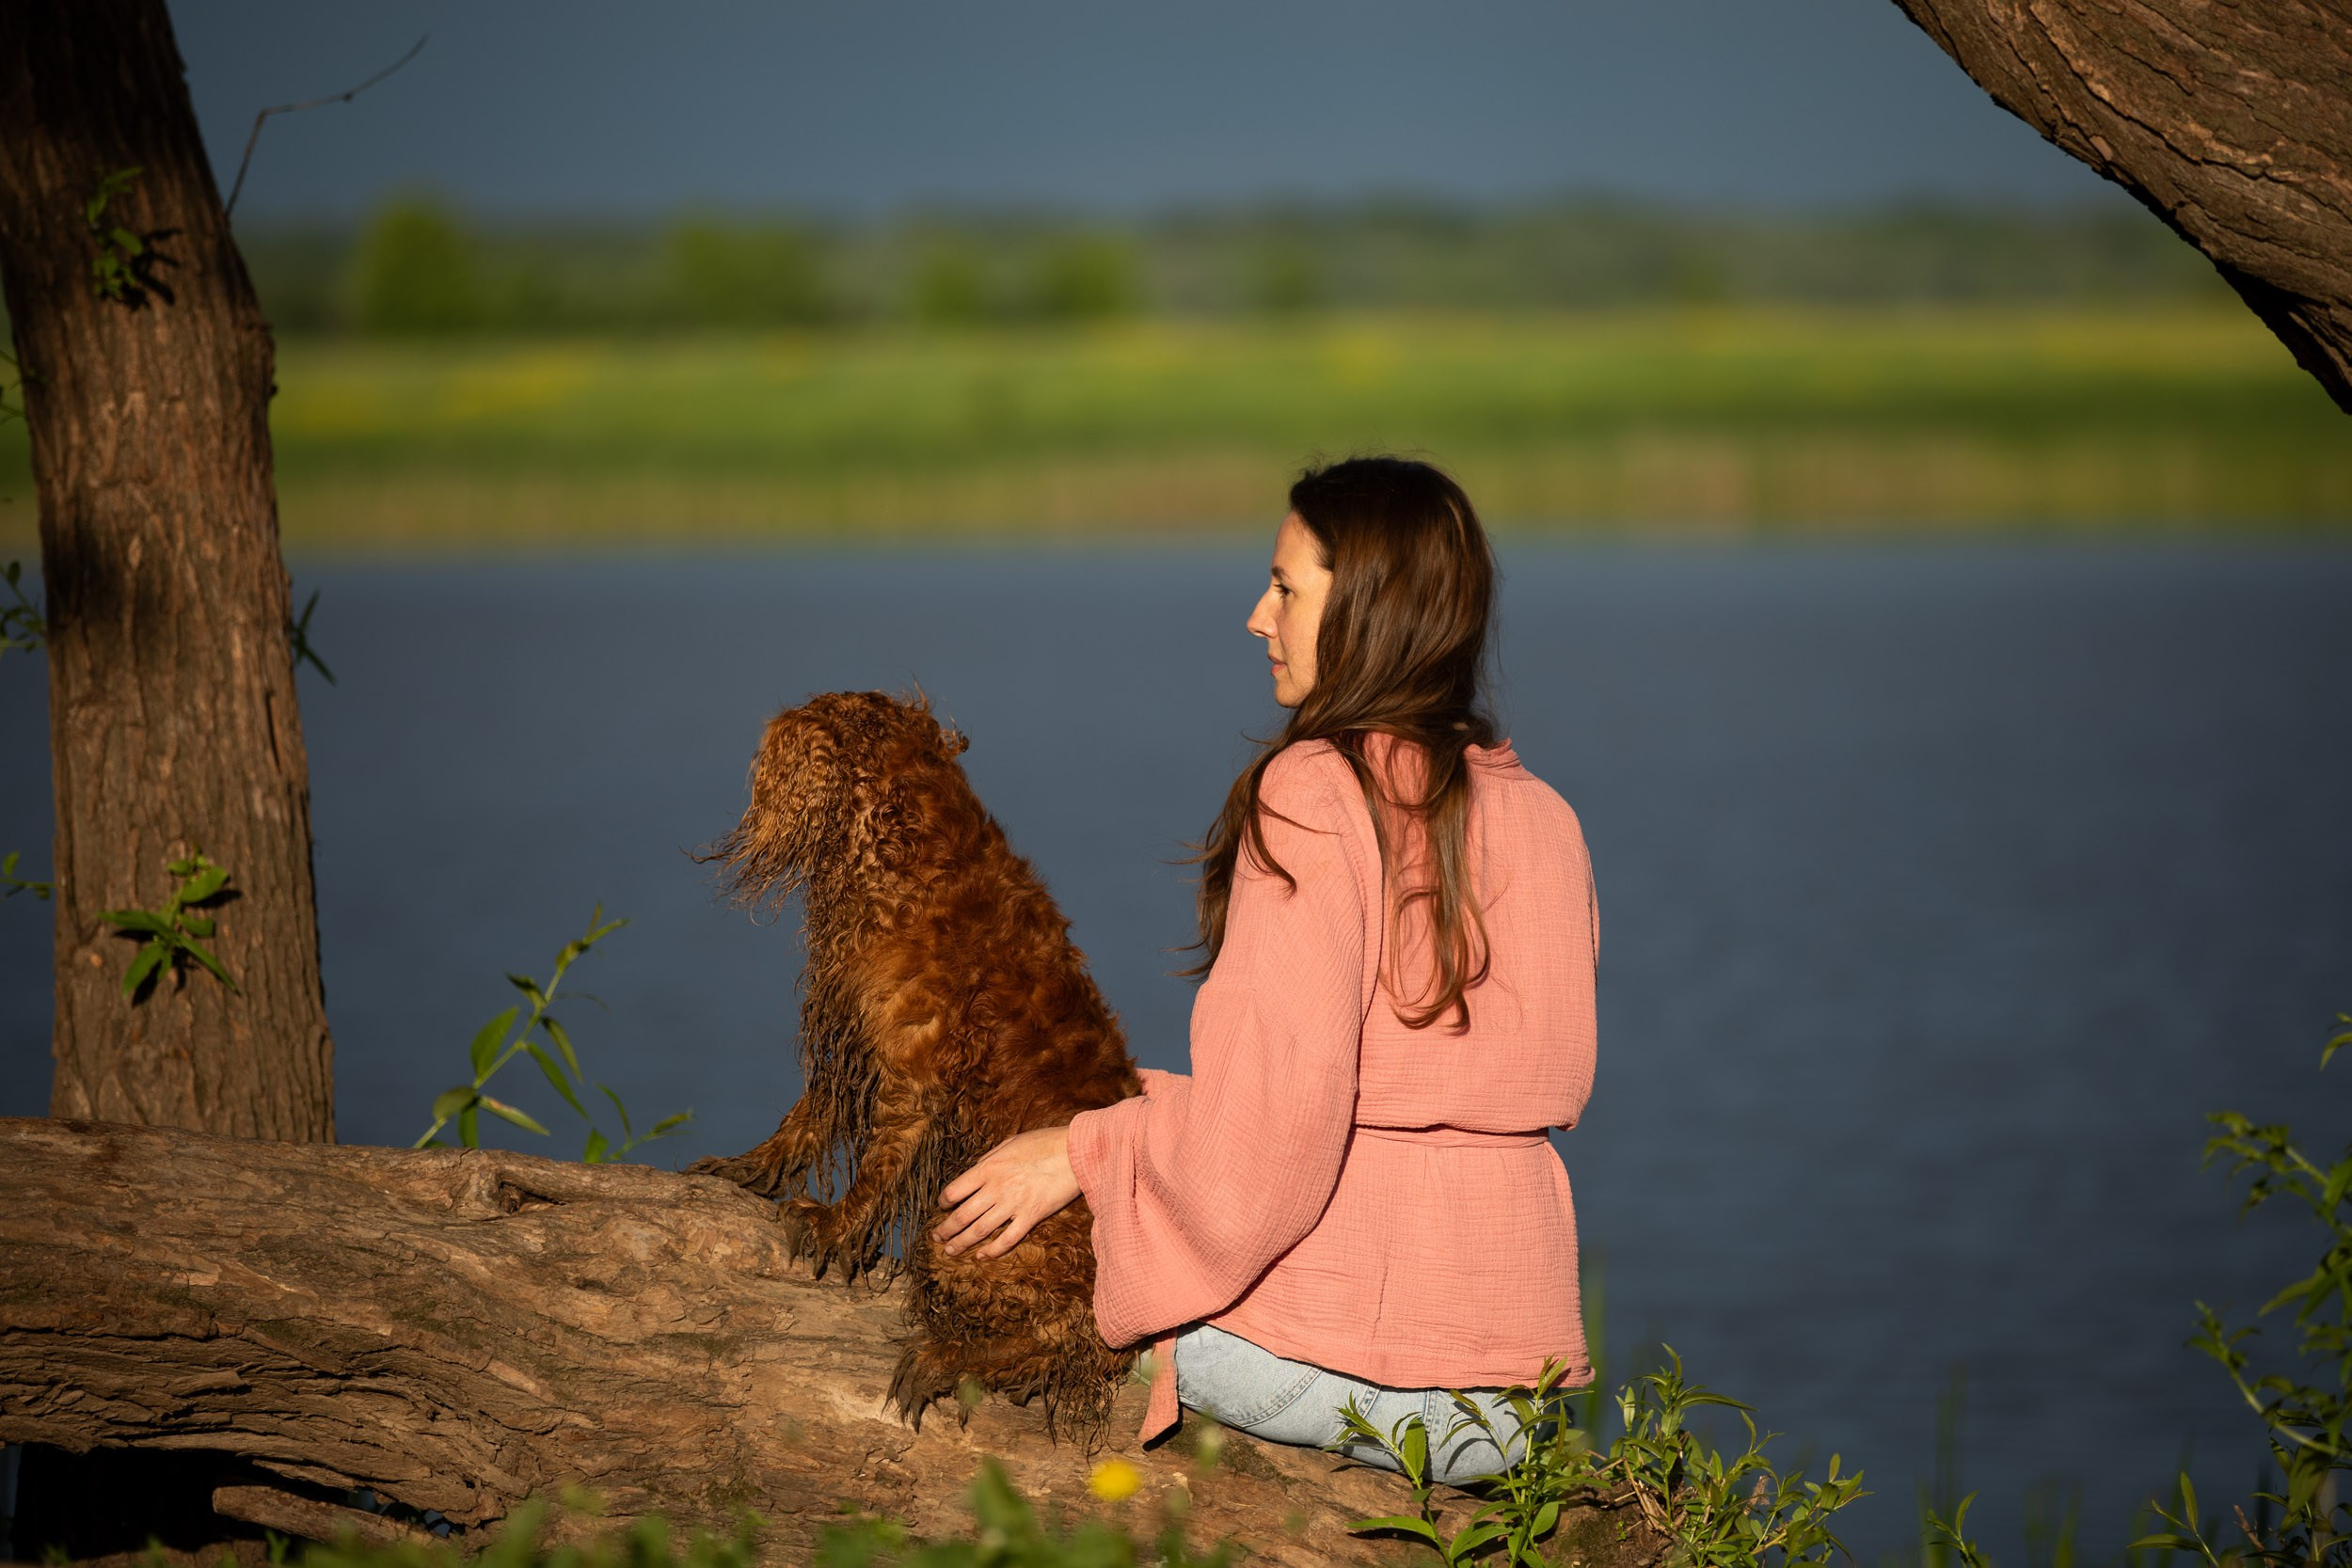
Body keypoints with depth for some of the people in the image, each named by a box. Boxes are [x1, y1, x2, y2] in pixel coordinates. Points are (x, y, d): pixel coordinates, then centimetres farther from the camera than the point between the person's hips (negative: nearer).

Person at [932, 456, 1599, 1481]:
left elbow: (1276, 1110, -19)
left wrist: (1087, 1152, -3)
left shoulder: (1314, 792, -10)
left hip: (1331, 1351, -6)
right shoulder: (1545, 819, 10)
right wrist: (1185, 1107, 21)